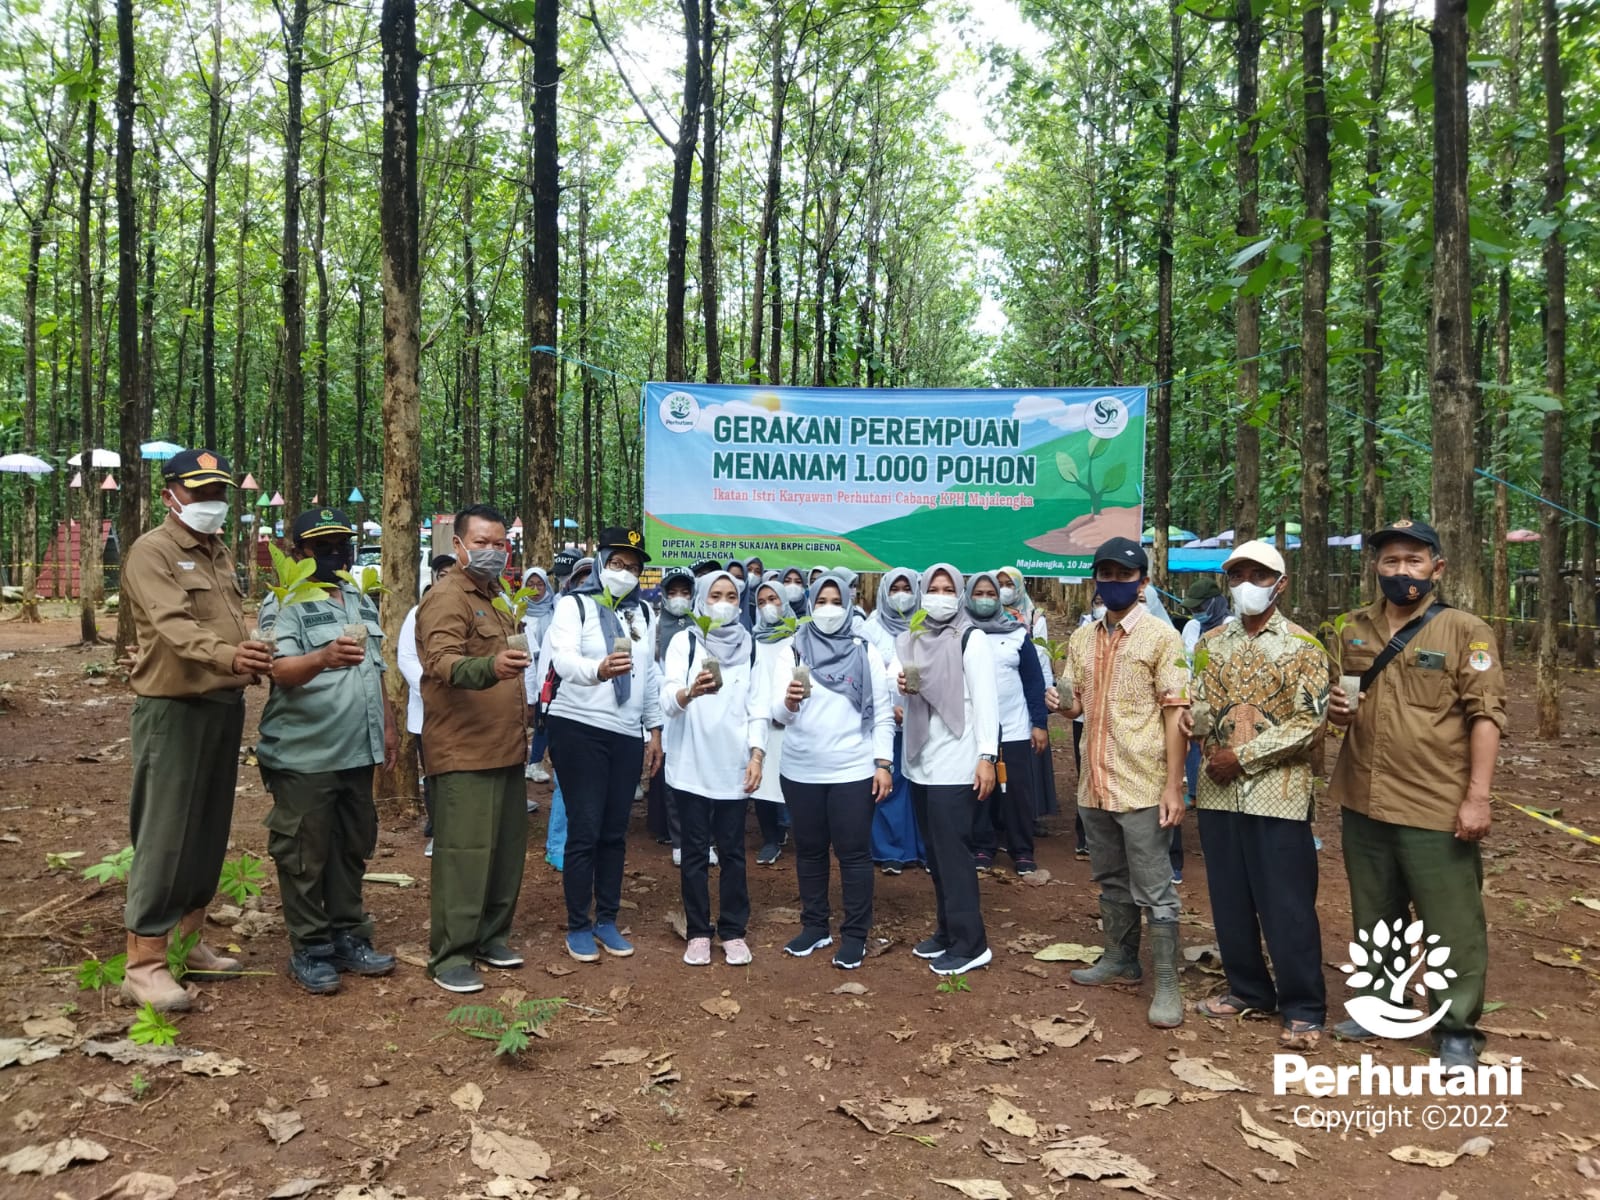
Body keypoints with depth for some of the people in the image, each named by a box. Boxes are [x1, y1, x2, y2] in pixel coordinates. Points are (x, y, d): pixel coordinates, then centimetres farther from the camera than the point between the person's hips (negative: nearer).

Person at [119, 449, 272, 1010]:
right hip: (172, 709, -8)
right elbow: (173, 624, -27)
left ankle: (189, 941, 25)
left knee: (209, 831, 13)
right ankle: (144, 964, 2)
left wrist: (256, 661, 3)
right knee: (165, 834, -5)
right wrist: (224, 654, -43)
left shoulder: (220, 552, 16)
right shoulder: (151, 552, -11)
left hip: (225, 705, 8)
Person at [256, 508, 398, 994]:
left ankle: (348, 936, 26)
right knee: (305, 856, 2)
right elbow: (282, 671, -23)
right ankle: (309, 950, 14)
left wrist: (386, 725, 18)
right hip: (304, 755, -7)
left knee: (353, 849, 14)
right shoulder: (284, 604, -8)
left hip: (358, 753, 7)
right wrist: (323, 658, -42)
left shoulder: (362, 603, 15)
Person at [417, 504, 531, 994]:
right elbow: (441, 663, -26)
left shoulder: (494, 600, 21)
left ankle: (491, 936, 23)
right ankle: (449, 954, 3)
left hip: (506, 749, 9)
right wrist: (490, 667, -44)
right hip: (465, 751, -9)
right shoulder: (447, 597, -9)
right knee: (464, 854, -6)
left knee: (508, 849, 11)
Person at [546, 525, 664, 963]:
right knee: (584, 830, -1)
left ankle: (607, 920, 22)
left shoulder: (643, 612, 11)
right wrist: (599, 669, -44)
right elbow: (563, 660, -24)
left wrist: (655, 729, 14)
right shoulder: (573, 605, -6)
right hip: (579, 730, -5)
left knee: (615, 832, 10)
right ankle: (578, 926, 12)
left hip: (628, 734, 5)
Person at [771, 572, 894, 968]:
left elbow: (883, 714, 3)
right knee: (809, 850, 13)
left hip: (853, 771, -1)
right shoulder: (791, 652, 3)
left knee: (853, 852, 3)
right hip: (800, 771, 2)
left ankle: (854, 935, 14)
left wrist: (883, 764, -5)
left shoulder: (865, 653, 3)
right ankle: (814, 925, 27)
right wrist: (789, 701, -30)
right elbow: (777, 711, -7)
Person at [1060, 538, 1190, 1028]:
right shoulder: (1082, 638, 9)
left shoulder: (1162, 636, -8)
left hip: (1143, 786, -6)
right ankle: (1120, 959, 34)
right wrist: (1063, 703, -5)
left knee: (1154, 891, 1)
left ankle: (1167, 985, 11)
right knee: (1111, 882, 19)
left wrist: (1173, 786, -15)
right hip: (1095, 784, 6)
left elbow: (1174, 714, -11)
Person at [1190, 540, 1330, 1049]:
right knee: (1229, 899, 13)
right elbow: (1197, 705, 12)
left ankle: (1303, 1010, 12)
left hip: (1278, 792, -5)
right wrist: (1211, 749, -9)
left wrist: (1244, 756, -15)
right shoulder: (1212, 641, 10)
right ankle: (1247, 989, 29)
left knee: (1286, 906, 0)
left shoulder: (1302, 646, -4)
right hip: (1219, 790, 5)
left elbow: (1309, 722, -11)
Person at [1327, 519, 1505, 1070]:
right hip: (1363, 803, 5)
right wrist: (1336, 710, -3)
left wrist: (1477, 797, -16)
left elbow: (1486, 716, -10)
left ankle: (1456, 1029, 20)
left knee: (1453, 927, 5)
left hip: (1437, 807, -5)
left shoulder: (1465, 631, -6)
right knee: (1373, 917, 18)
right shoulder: (1354, 629, 8)